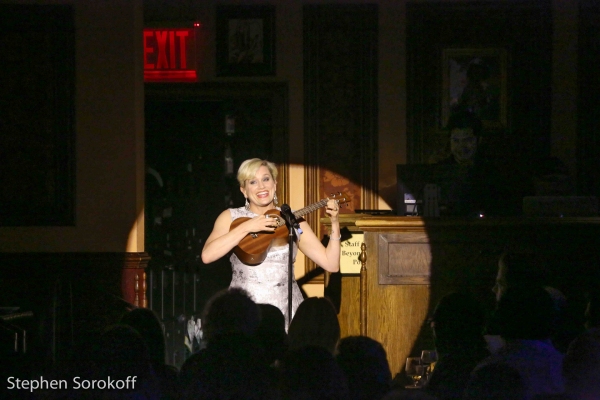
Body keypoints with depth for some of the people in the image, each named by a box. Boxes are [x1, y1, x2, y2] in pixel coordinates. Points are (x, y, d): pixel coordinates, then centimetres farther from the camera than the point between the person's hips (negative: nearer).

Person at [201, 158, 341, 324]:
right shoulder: (231, 217, 6)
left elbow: (331, 264, 7)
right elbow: (207, 256, -11)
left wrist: (334, 223, -3)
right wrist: (246, 227, -15)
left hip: (286, 311, 1)